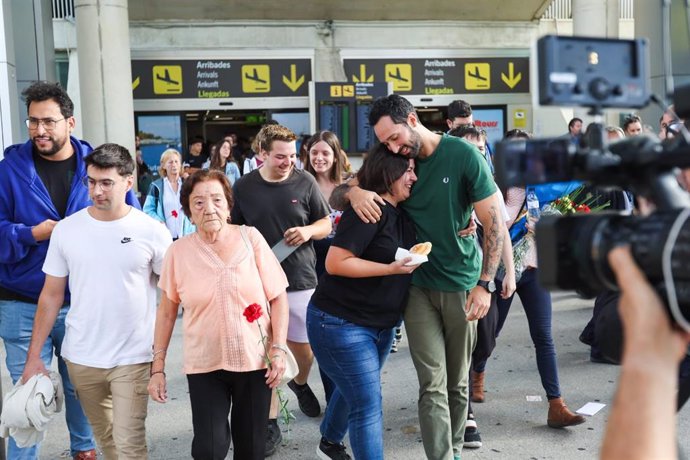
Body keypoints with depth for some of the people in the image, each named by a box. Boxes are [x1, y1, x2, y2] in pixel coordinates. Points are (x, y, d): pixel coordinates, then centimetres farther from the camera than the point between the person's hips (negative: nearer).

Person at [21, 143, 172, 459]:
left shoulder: (151, 232, -9)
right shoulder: (66, 230, -2)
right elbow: (51, 295, 4)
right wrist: (34, 355, 3)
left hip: (132, 358, -3)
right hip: (80, 357, 3)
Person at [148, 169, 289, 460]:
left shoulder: (250, 237, -7)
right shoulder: (178, 252, -5)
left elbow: (278, 297, -3)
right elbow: (167, 312, 4)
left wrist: (279, 349, -9)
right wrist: (158, 366, 4)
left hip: (255, 361, 0)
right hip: (204, 366, 0)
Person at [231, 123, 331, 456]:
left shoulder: (305, 182, -2)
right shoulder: (243, 187, -1)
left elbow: (326, 223, 6)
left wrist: (308, 231, -15)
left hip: (300, 280, 1)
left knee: (304, 348, 12)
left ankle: (300, 383, 47)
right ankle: (270, 422, 15)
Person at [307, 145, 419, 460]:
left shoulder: (400, 213, 7)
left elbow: (405, 259, 20)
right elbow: (335, 263, -25)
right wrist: (391, 269, -26)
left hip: (382, 325, 9)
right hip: (341, 323, -9)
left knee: (353, 391, 25)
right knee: (368, 405, -7)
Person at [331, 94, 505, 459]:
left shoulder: (464, 155, -11)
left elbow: (494, 222, -9)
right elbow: (334, 198, 3)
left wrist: (484, 283, -15)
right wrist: (353, 191, -21)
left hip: (462, 285, -1)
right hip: (418, 285, 2)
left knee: (457, 384, 12)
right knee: (433, 385, -3)